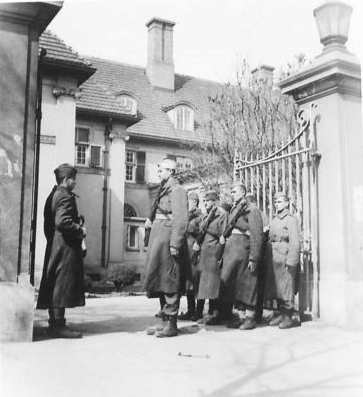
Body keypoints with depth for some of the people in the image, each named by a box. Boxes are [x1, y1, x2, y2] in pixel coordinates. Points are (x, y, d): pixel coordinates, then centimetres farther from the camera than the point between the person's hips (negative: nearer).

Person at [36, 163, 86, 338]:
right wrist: (80, 230, -13)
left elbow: (48, 224, 19)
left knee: (54, 286, 11)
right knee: (62, 285, -8)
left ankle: (54, 323, 17)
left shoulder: (52, 195, 17)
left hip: (54, 248, 10)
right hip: (66, 248, -10)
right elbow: (62, 222, -25)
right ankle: (58, 325, -5)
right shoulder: (65, 197, -13)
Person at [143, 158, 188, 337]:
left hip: (167, 239, -10)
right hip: (159, 239, 10)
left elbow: (181, 219, -17)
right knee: (162, 281, 12)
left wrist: (175, 243, -22)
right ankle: (165, 321, 21)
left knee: (169, 282, -4)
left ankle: (171, 324, 3)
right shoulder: (165, 190, 19)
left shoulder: (177, 190, -9)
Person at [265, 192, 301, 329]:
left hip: (285, 259, -7)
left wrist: (290, 262, -16)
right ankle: (281, 314, 22)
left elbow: (295, 243, -12)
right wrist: (268, 259, 10)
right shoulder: (274, 220, 16)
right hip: (273, 259, 7)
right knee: (276, 287, 11)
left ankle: (288, 318, 6)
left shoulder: (291, 219, -6)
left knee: (286, 288, -3)